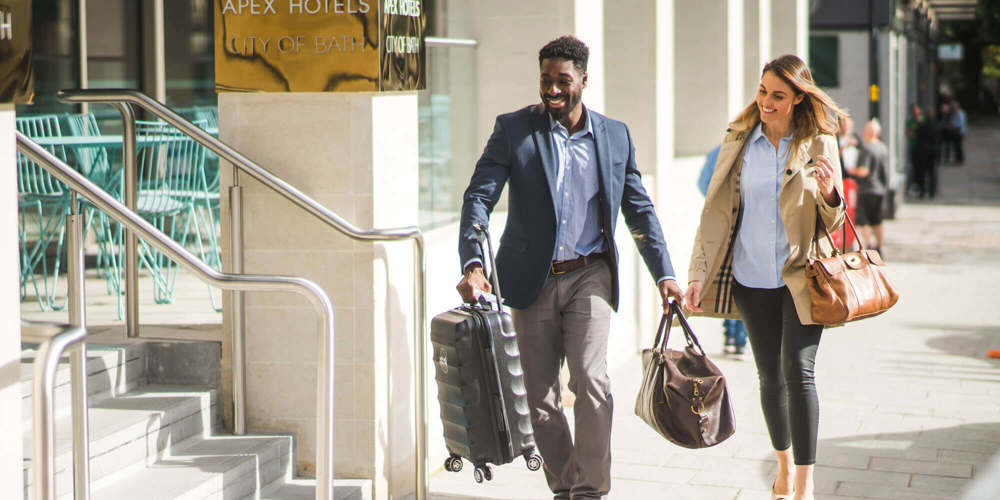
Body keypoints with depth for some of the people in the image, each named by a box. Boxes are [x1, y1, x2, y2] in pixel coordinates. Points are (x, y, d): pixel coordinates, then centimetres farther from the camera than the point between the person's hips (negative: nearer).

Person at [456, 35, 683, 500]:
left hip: (589, 274, 0)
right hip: (533, 280, 1)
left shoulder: (615, 135, 5)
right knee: (540, 392, 5)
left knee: (590, 379, -16)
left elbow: (640, 210, 11)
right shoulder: (513, 129, -1)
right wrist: (472, 264, -21)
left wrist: (665, 273, 5)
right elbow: (479, 196, -7)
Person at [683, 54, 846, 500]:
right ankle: (784, 464, 31)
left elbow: (833, 222, 2)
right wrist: (698, 274, 0)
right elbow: (716, 209, 7)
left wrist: (829, 194, -21)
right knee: (770, 378, 11)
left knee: (798, 371, -13)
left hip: (800, 278, -3)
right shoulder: (738, 140, 4)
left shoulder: (818, 144, -1)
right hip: (752, 279, 3)